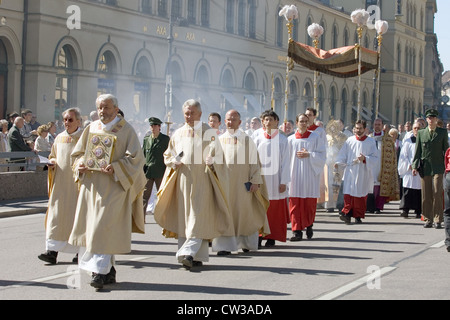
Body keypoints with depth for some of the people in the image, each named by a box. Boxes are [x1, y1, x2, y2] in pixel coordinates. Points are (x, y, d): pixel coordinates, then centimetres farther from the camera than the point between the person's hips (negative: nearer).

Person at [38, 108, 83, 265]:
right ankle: (52, 251, -6)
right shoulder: (59, 138, 12)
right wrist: (52, 162, 2)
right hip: (60, 183, 4)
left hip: (77, 183, -4)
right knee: (56, 215, -4)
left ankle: (81, 251, 12)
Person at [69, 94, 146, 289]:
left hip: (113, 185, -6)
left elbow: (136, 157, -8)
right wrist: (80, 165, -2)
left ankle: (100, 270, -11)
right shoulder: (92, 128, 12)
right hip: (91, 184, 6)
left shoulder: (126, 130, -3)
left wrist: (116, 168, -21)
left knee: (105, 226, -12)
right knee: (90, 225, 6)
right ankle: (108, 270, 16)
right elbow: (78, 152, 19)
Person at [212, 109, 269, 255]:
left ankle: (247, 243, 24)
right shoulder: (220, 140, 10)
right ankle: (225, 246, -6)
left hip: (241, 183, -2)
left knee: (243, 213, 5)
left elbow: (254, 162, 1)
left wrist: (255, 181, -7)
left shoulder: (247, 140, 3)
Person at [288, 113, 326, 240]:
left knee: (310, 202, 3)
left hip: (310, 174, 0)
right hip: (295, 174, 1)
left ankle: (309, 225, 25)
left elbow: (322, 155, 0)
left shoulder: (315, 138, 4)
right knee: (295, 203, -5)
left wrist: (309, 155, -12)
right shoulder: (291, 140, 6)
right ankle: (297, 231, -4)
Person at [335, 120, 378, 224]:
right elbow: (343, 155, 9)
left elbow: (375, 158, 0)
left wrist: (365, 159, -17)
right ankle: (347, 213, -13)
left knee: (361, 194, 3)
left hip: (363, 173, -1)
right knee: (348, 193, -11)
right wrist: (338, 163, -8)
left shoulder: (371, 142, 3)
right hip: (350, 172, 1)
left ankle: (358, 216, 13)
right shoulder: (350, 141, 7)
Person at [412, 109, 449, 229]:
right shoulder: (421, 133, 10)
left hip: (438, 166, -2)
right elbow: (418, 151, 9)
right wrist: (415, 166, 1)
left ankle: (438, 220, -5)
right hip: (425, 167, 2)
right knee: (426, 194, 3)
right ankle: (428, 219, 11)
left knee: (437, 193, -9)